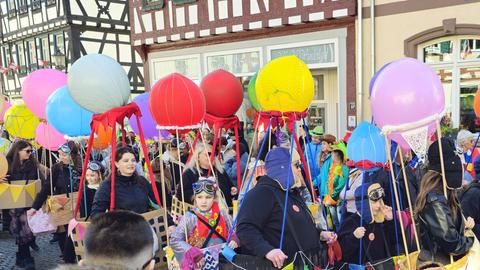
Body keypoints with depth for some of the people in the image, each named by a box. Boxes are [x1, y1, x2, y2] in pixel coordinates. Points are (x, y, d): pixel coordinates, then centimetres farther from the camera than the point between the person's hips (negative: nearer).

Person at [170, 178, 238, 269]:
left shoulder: (222, 215, 10)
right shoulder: (189, 217, 0)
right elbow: (175, 241, -5)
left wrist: (234, 241, -5)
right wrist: (194, 255, -15)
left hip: (224, 256, 3)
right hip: (201, 260, -2)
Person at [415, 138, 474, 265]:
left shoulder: (442, 193, 1)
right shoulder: (436, 201, -28)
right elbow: (453, 245, -27)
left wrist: (465, 225, -1)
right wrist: (471, 240, -9)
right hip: (439, 263, -8)